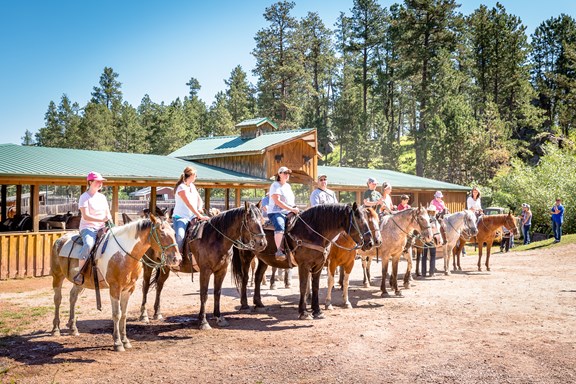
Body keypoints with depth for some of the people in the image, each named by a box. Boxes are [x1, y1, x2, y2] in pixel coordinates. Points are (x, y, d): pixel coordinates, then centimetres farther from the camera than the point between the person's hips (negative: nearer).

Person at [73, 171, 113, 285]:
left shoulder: (102, 197, 17)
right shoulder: (84, 197, -3)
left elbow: (108, 213, 19)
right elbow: (86, 216, -13)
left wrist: (110, 222, -2)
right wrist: (102, 220, -21)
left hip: (102, 228, 7)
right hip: (87, 227, -6)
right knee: (89, 244, -37)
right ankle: (79, 273, -26)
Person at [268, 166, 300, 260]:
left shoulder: (288, 186, 21)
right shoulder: (275, 185, -4)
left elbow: (292, 201, 26)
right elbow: (277, 201, -16)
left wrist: (295, 208, 3)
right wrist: (291, 209, -20)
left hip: (289, 213, 9)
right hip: (276, 212, -8)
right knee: (280, 226, -36)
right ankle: (279, 251, -38)